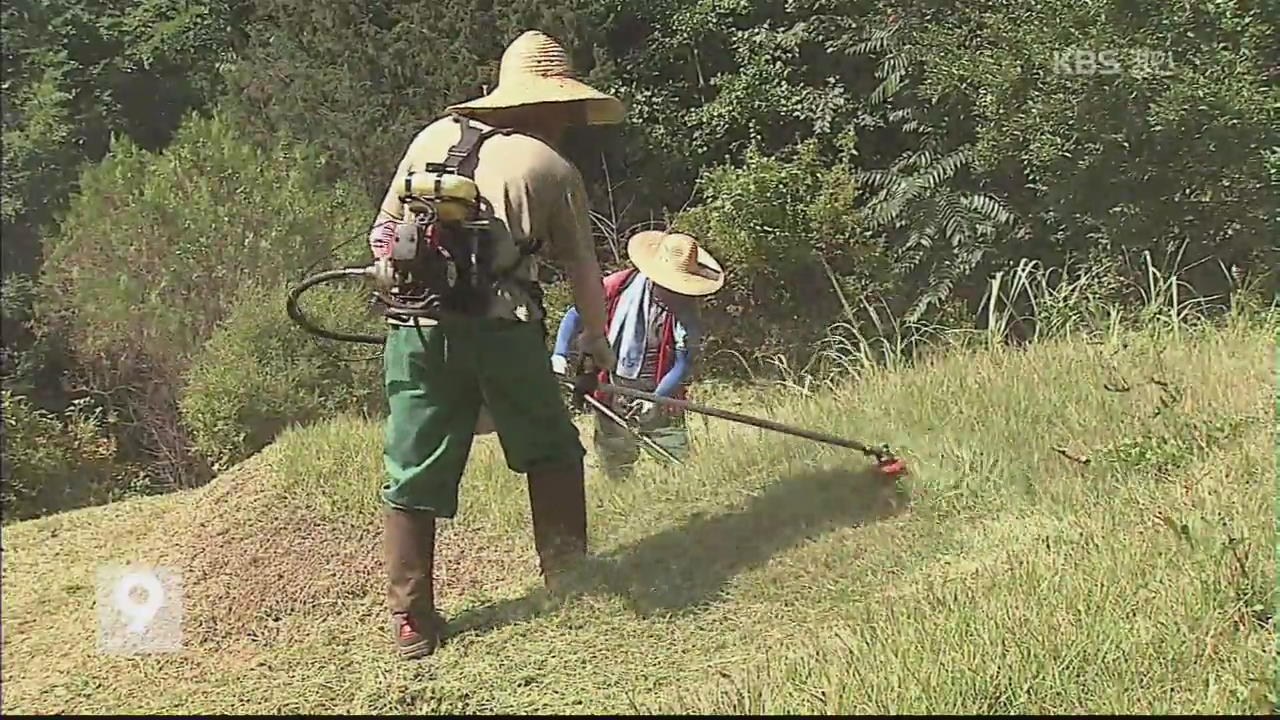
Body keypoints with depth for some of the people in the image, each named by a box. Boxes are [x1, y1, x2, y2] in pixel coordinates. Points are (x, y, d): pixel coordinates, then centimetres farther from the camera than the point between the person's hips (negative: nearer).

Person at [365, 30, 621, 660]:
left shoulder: (435, 137, 15)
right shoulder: (554, 169, 7)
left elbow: (384, 233, 15)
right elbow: (582, 268, 14)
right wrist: (596, 339, 27)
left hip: (415, 330, 3)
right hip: (502, 328, -3)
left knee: (413, 477, 9)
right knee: (551, 452, 18)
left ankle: (411, 624, 11)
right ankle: (567, 580, 22)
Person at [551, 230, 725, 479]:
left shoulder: (688, 309, -9)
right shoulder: (620, 285, -8)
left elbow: (684, 363, -9)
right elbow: (576, 315, 1)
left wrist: (655, 399, -21)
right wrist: (559, 355, -11)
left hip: (661, 396, 0)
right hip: (613, 396, 1)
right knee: (615, 472, 7)